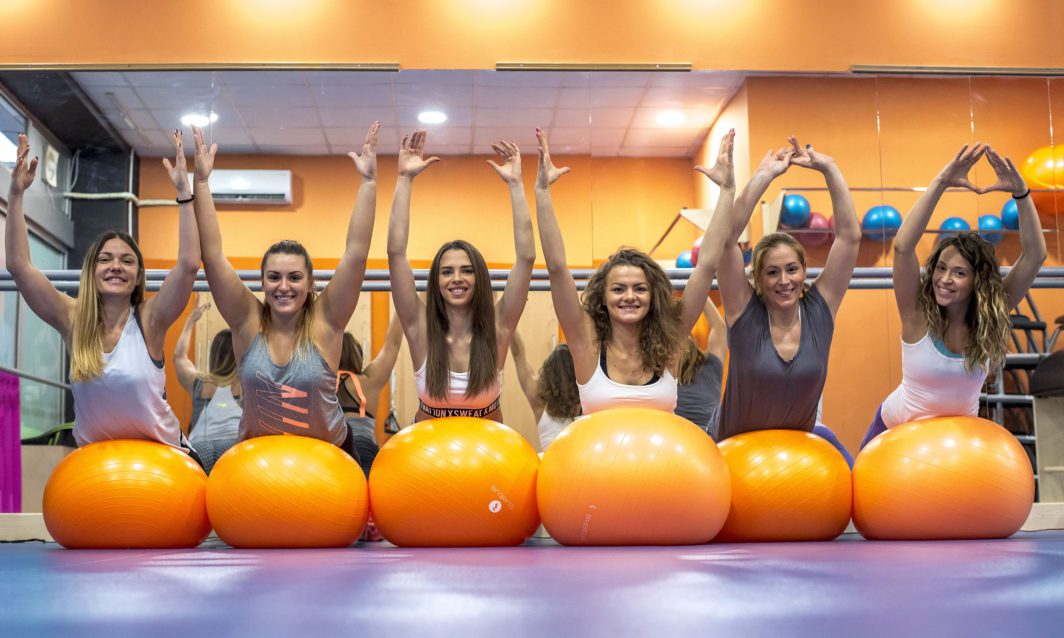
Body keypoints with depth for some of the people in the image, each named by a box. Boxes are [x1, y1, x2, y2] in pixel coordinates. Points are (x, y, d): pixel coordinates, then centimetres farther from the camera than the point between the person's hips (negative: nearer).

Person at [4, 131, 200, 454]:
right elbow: (18, 266, -9)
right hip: (94, 458, 2)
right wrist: (16, 195, -14)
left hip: (160, 454, -2)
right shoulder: (73, 321, -3)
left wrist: (183, 191, -23)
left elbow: (189, 264, -21)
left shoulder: (149, 321, -8)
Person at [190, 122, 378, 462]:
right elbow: (212, 255, -12)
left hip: (328, 456, -1)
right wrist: (201, 183, -17)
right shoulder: (248, 322, -6)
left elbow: (356, 254, -14)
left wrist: (368, 182, -19)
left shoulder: (325, 322, -9)